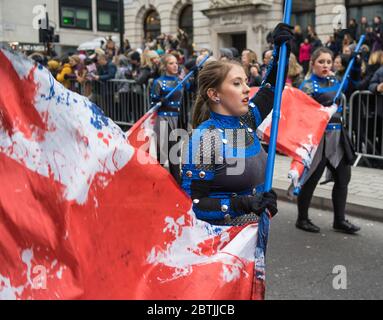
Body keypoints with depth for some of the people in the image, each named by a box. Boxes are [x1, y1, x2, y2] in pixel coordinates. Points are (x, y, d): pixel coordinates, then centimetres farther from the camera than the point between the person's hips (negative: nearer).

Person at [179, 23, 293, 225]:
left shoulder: (245, 121, 0)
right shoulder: (203, 140, -21)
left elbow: (272, 88, 15)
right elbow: (192, 204, -21)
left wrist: (281, 49, 1)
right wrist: (242, 204, -29)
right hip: (220, 236, -7)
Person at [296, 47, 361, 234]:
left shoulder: (334, 81, 11)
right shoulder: (308, 86, -10)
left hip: (337, 136, 8)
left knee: (343, 178, 9)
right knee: (311, 180, 2)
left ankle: (339, 221, 21)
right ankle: (302, 219, 18)